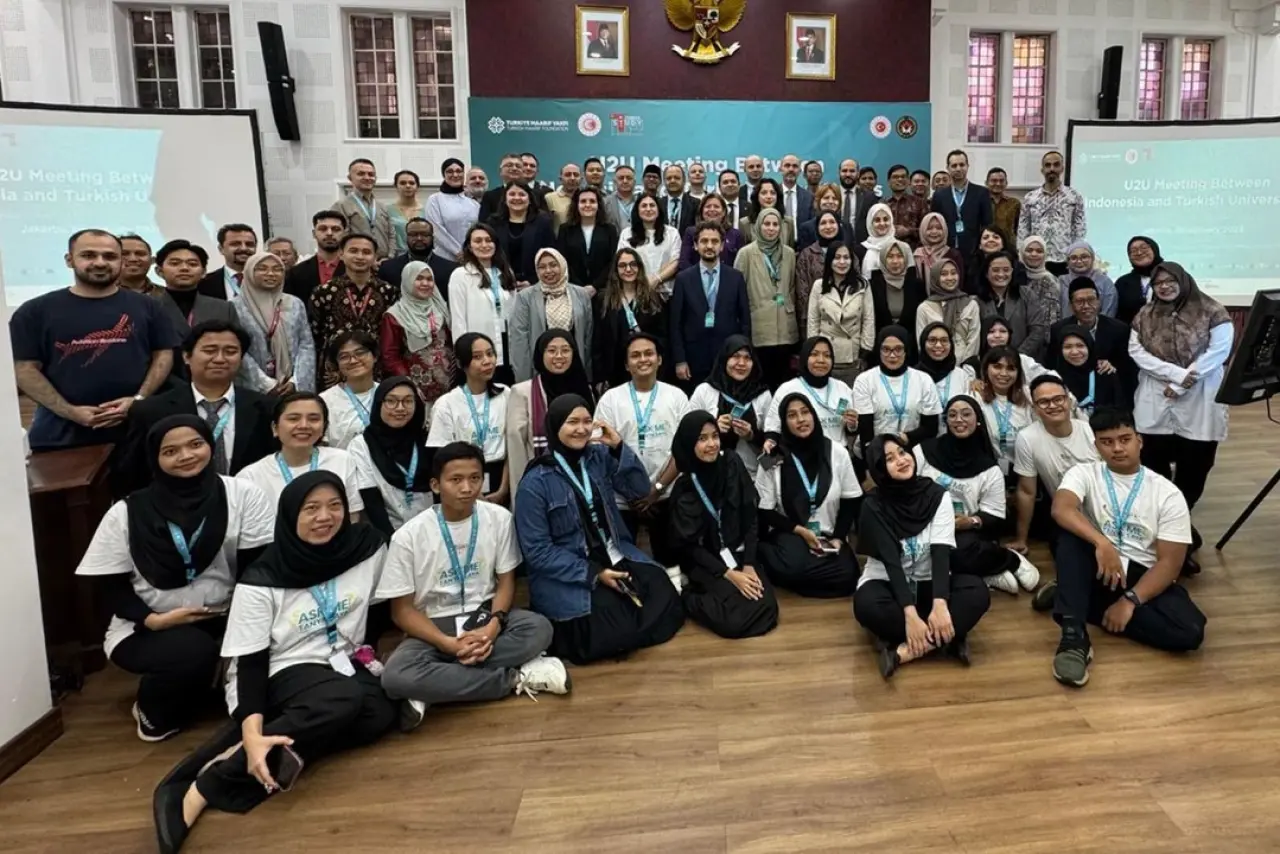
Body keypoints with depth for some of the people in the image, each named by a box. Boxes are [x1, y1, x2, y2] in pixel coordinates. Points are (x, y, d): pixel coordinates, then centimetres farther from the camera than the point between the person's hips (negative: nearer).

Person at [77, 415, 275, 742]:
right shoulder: (127, 513, -5)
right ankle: (152, 712, 3)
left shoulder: (241, 495, -6)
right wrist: (153, 620, -18)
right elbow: (109, 587, -1)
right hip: (146, 628, -1)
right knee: (193, 651, -33)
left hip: (225, 618, 1)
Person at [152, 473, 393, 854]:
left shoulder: (368, 547, -4)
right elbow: (250, 663, -15)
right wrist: (252, 733, -29)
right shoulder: (261, 580, -12)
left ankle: (231, 758, -27)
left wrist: (367, 650, 2)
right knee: (344, 700, -37)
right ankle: (204, 786, -31)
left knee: (381, 714, -29)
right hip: (288, 673, -4)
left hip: (345, 666, 4)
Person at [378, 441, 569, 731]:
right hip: (433, 626, -2)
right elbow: (402, 610, -8)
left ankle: (433, 690, -23)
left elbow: (506, 581, 1)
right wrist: (449, 643, -23)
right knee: (396, 677, -33)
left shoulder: (499, 518, -7)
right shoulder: (408, 536, -13)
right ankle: (515, 678, -21)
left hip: (483, 615, 2)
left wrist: (494, 625, -19)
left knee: (539, 628, -29)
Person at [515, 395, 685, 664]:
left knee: (664, 599, -15)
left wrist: (619, 447, -13)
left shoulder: (600, 456, 2)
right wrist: (594, 574, -19)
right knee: (614, 630, -22)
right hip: (566, 574, -5)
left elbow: (639, 490, 0)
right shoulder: (535, 483, -12)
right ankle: (563, 631, 7)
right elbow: (537, 551, -13)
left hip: (614, 555, 5)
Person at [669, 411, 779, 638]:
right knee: (735, 618, -26)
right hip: (705, 561, -4)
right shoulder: (684, 488, -10)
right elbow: (688, 545, -9)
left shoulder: (733, 465, -2)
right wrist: (729, 574, -17)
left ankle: (712, 596, 4)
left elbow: (750, 518, 0)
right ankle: (691, 598, 1)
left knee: (766, 609, -19)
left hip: (740, 553, 4)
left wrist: (749, 565, -10)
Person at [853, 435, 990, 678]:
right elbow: (891, 562, -22)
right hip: (887, 583, -2)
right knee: (867, 605, -37)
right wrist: (910, 615, -34)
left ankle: (904, 650, -30)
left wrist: (939, 605, -33)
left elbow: (941, 553, -18)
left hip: (928, 584, 2)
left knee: (977, 592, -27)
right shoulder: (874, 506, -14)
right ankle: (945, 639, -22)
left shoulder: (936, 495, -7)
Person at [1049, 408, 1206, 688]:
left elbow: (1169, 562, -8)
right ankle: (1074, 634, -36)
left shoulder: (1168, 493, -2)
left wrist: (1129, 600, -21)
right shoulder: (1084, 473, -1)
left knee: (1190, 631, -27)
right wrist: (1101, 543, -39)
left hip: (1142, 577, 1)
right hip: (1098, 571, -1)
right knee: (1071, 535, -31)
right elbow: (1061, 509, -24)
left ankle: (1072, 602, -17)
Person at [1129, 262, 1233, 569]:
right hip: (1155, 403, 2)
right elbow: (1136, 351, -2)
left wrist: (1179, 385, -13)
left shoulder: (1212, 312, -3)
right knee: (1154, 465, 3)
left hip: (1199, 404, -2)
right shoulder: (1145, 316, 8)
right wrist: (1177, 372, -14)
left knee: (1193, 467, 4)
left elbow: (1219, 351, -10)